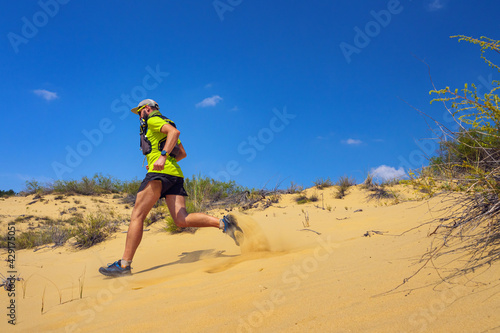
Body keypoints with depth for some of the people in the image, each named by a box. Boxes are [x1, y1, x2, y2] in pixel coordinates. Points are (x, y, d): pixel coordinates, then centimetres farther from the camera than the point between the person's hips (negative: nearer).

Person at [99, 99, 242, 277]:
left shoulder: (153, 120, 7)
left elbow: (175, 131, -14)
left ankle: (124, 264, -11)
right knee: (182, 220, -6)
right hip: (175, 174, 8)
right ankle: (223, 223, -21)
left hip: (160, 172, -8)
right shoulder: (165, 126, 33)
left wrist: (162, 156, -24)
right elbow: (183, 153, 34)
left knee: (137, 216, -8)